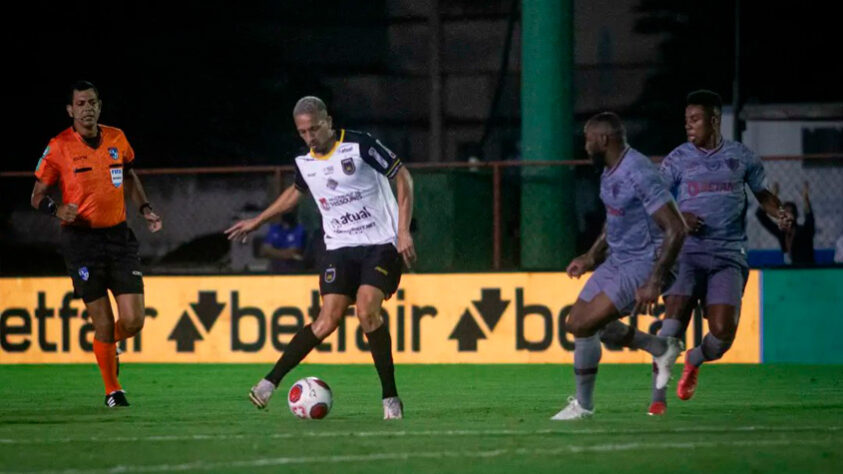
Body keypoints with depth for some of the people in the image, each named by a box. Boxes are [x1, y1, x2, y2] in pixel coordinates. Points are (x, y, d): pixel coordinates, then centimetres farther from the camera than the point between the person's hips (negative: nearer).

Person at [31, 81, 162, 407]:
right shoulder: (59, 147, -6)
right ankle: (112, 391, 15)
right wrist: (57, 210, -21)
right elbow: (38, 196, -1)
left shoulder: (117, 139, 6)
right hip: (81, 241, -3)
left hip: (119, 236, 4)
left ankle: (110, 345, 32)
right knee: (104, 324, -5)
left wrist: (145, 209, 11)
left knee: (133, 321, -4)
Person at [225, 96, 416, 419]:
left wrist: (403, 231, -13)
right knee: (328, 319, -12)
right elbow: (296, 192, 29)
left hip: (380, 244, -4)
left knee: (367, 310, -23)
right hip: (340, 248, 4)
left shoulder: (359, 146, -11)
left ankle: (391, 398, -12)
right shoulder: (305, 163, 5)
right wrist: (257, 221, 35)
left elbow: (403, 178, -7)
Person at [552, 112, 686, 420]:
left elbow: (675, 229, -27)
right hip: (616, 260, 10)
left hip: (643, 265, -10)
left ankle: (582, 405, 3)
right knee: (578, 323, 12)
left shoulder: (639, 174, -24)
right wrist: (592, 257, 18)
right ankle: (662, 348, 23)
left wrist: (654, 283, -28)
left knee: (584, 326, -16)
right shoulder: (609, 172, 7)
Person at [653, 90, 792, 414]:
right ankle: (658, 397, -14)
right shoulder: (677, 160, 6)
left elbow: (762, 193, 21)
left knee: (723, 332, -11)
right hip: (687, 253, -1)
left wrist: (779, 213, 0)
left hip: (729, 256, 1)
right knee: (674, 317, -20)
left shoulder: (741, 157, 9)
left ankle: (695, 360, 25)